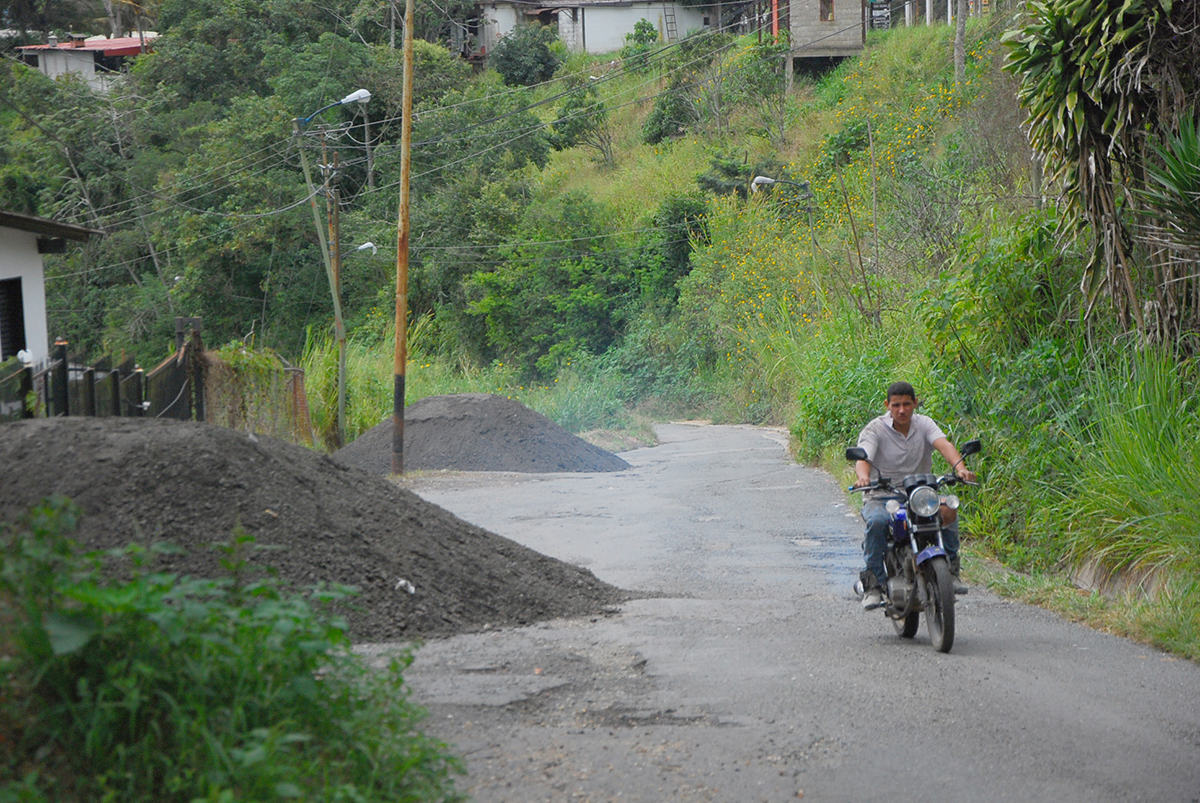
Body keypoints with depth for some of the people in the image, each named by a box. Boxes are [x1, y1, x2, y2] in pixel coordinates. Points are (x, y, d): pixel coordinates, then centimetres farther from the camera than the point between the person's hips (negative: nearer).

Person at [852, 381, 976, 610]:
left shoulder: (924, 424, 3)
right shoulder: (875, 429, -4)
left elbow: (943, 445, -16)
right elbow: (863, 457, -22)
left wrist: (960, 468, -38)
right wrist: (863, 477, -47)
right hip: (881, 497, -2)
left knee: (948, 511, -27)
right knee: (877, 521, -35)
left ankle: (950, 569, -7)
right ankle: (873, 583, -24)